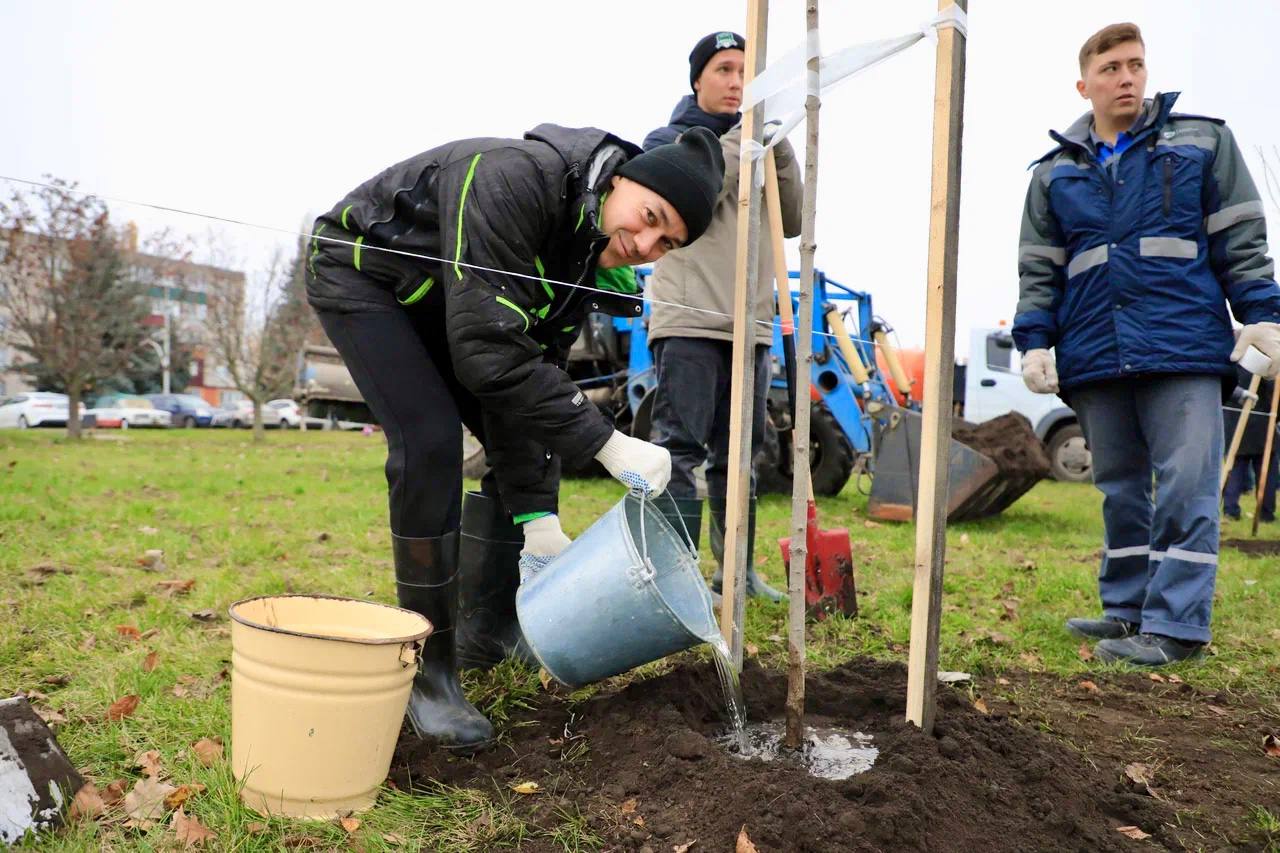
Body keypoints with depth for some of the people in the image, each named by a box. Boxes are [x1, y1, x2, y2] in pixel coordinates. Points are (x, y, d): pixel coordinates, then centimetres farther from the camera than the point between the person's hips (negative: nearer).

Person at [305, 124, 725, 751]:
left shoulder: (590, 256, -9)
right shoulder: (517, 180, -35)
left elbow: (534, 367, -9)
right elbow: (488, 350, -41)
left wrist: (537, 516, -14)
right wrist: (606, 443, -41)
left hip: (436, 301, 8)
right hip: (359, 271, -8)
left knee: (526, 437, 2)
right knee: (430, 441, -26)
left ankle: (486, 629, 15)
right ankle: (428, 669, -12)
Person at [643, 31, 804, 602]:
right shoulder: (667, 140, 6)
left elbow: (792, 223, 11)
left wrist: (780, 154, -2)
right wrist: (739, 139, -12)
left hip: (750, 325, 6)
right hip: (687, 323, -5)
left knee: (738, 455, 9)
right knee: (680, 450, -9)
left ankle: (736, 570, 18)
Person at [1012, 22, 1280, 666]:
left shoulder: (1201, 142, 9)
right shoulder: (1055, 172, 13)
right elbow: (1038, 269, 11)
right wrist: (1034, 342, 2)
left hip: (1185, 347, -3)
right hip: (1094, 357, 3)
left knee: (1186, 485, -7)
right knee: (1119, 488, 10)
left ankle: (1174, 624, -2)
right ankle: (1127, 610, 21)